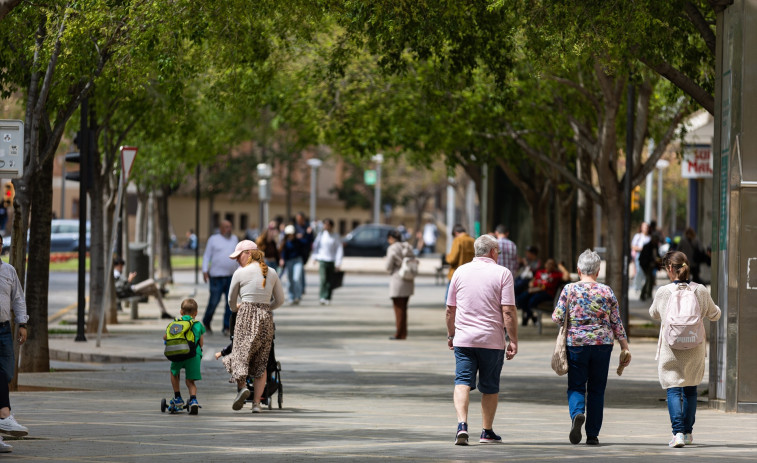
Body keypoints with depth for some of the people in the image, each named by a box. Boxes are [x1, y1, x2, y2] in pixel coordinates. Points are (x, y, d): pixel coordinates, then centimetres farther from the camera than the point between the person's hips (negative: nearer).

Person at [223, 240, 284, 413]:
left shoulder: (240, 273, -2)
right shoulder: (272, 273, 9)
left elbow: (232, 299, 11)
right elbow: (280, 300, 15)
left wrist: (236, 308, 33)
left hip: (246, 316, -4)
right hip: (266, 319, 4)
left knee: (240, 353, 0)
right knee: (260, 362, 8)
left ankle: (242, 386, -27)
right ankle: (256, 403, 2)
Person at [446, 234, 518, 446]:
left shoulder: (461, 271, 7)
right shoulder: (502, 273, -4)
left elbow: (450, 309, 12)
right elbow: (508, 312, -10)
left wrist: (451, 334, 25)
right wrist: (513, 340, -4)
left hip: (463, 339, 2)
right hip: (492, 340, -2)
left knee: (463, 382, -2)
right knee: (490, 387, 11)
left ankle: (462, 424, -22)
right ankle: (487, 432, 18)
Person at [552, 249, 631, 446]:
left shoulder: (569, 289, -3)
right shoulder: (606, 291, 2)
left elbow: (557, 317, -5)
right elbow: (617, 323, 3)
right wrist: (625, 348, 9)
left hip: (576, 343, -1)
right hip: (603, 343, 1)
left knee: (576, 387, 6)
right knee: (596, 389, 10)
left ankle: (577, 414, -26)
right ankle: (593, 435, 10)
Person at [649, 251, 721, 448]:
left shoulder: (663, 292, -10)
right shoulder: (701, 291, -4)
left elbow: (654, 314, 10)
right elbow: (714, 315, 12)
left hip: (671, 349, -3)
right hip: (695, 349, 3)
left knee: (673, 390, 0)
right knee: (690, 389, 18)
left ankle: (678, 432, -15)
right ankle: (688, 432, 27)